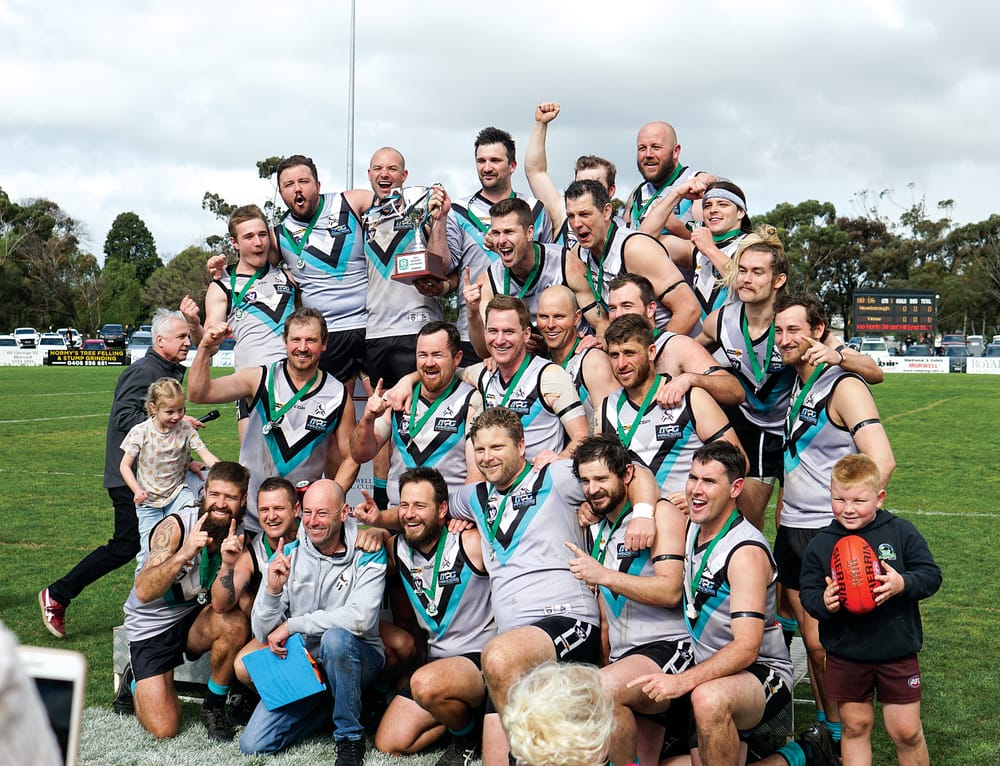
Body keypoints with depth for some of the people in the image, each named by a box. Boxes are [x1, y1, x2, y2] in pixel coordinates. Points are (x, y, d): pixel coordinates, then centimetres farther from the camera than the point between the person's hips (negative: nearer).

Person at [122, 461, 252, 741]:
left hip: (196, 618, 3)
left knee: (236, 622, -31)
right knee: (164, 729, -12)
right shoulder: (175, 526, -22)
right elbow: (143, 592, -32)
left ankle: (214, 707, -7)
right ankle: (137, 682, 23)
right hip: (151, 624, -3)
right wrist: (184, 554, -44)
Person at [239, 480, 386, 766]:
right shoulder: (287, 555, -2)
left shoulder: (367, 554, -11)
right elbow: (263, 634, -2)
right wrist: (273, 588, -22)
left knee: (335, 638, -37)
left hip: (355, 658, -4)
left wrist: (292, 625, -21)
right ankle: (330, 704, 15)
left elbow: (361, 617, -28)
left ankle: (350, 737, -15)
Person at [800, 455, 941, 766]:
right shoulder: (820, 544, -3)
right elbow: (807, 592, -1)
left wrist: (903, 583, -24)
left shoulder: (901, 532, -6)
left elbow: (931, 575, -5)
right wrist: (823, 602, -22)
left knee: (906, 731, 6)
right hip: (845, 655, 1)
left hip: (897, 651, -1)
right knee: (854, 726, 12)